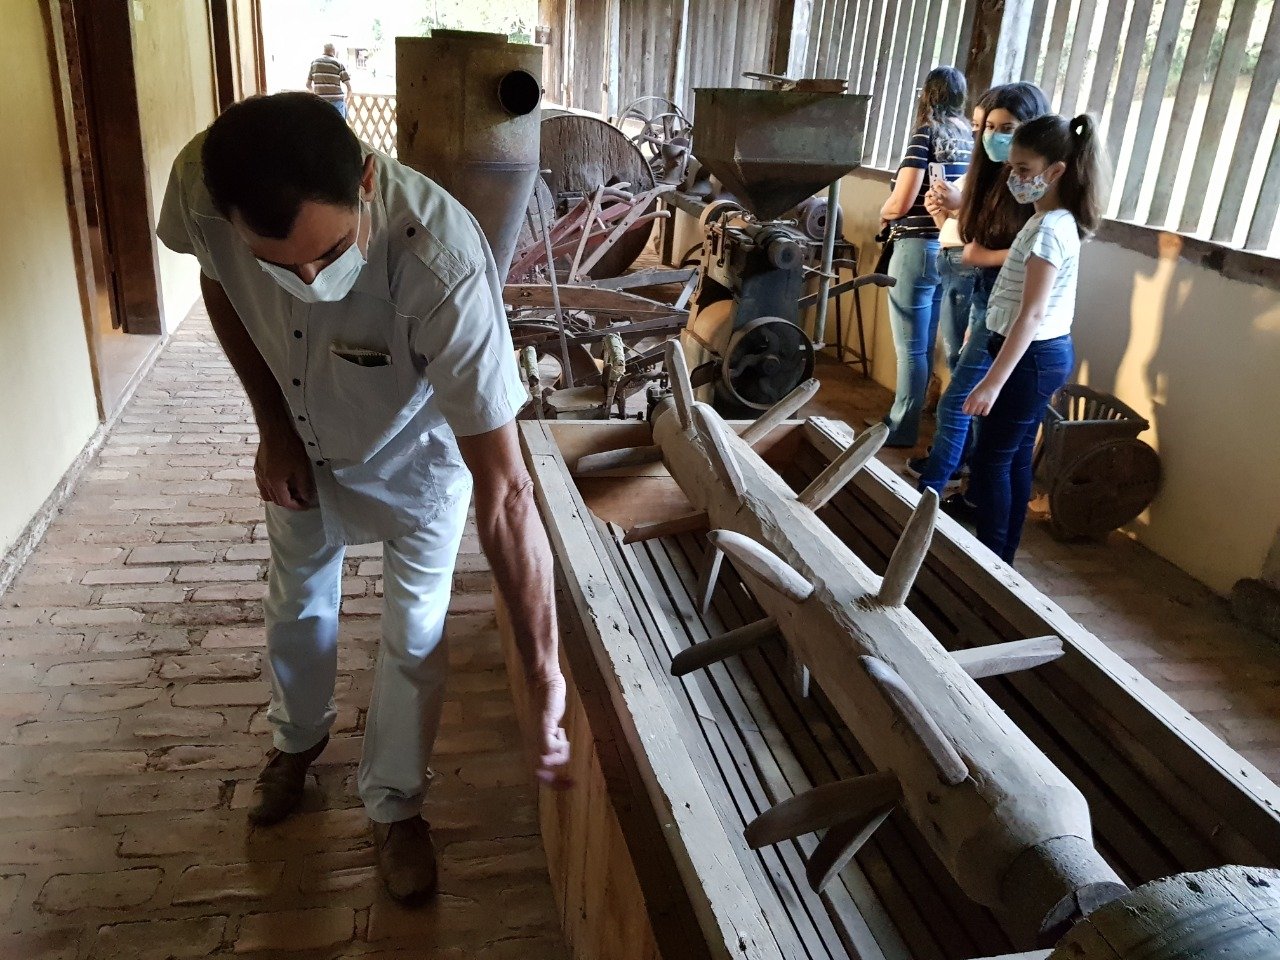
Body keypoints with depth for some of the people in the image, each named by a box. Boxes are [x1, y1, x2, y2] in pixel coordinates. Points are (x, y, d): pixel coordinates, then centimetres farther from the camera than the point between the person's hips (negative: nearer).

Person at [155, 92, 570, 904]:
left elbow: (505, 488, -42)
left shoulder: (443, 264, -44)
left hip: (420, 457, -3)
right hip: (302, 444, 4)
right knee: (298, 605, 23)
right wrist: (273, 425, -8)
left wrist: (546, 671, -40)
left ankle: (396, 804, 36)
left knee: (414, 641, 8)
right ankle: (300, 738, 53)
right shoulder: (202, 178, -31)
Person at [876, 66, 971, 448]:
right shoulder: (969, 137, 8)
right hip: (953, 249, 7)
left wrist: (883, 214, 6)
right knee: (925, 345, 16)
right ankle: (908, 417, 27)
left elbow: (900, 203, -14)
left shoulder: (926, 133, -10)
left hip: (919, 249, -7)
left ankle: (901, 429, 8)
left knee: (911, 348, 0)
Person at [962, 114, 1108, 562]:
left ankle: (990, 561, 8)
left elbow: (1032, 313, -25)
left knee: (991, 458, -2)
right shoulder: (1058, 221, 11)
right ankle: (1002, 556, 24)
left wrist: (993, 381, -27)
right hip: (1043, 353, 10)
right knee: (1016, 457, 14)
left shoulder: (1049, 228, -20)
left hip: (1032, 356, -10)